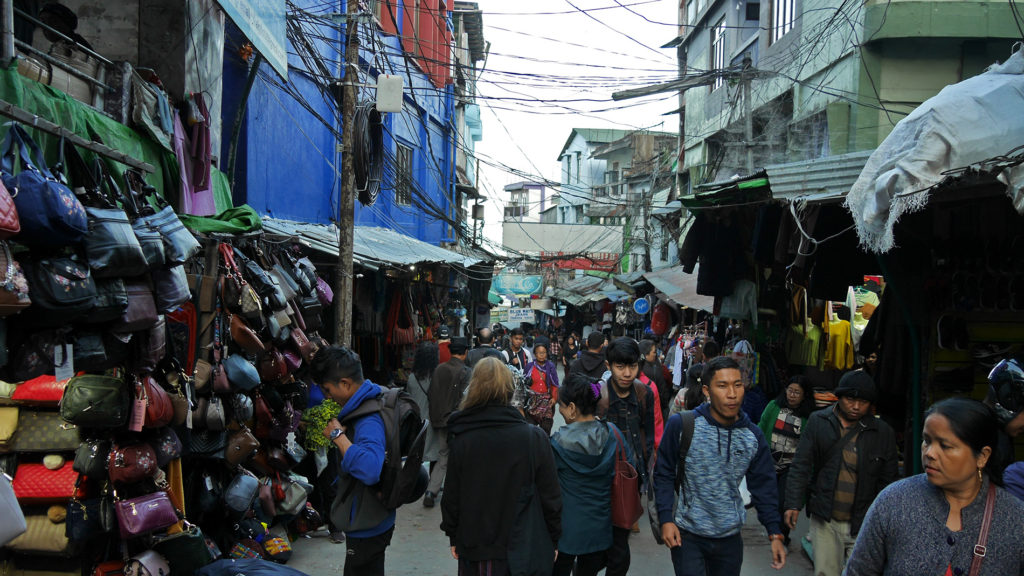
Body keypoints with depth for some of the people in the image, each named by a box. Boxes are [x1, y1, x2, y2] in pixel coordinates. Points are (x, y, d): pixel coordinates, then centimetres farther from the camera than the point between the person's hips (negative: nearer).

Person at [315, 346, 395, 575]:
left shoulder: (368, 419, -29)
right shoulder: (368, 401, 2)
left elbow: (370, 470, -46)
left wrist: (338, 436, -34)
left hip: (366, 528, -10)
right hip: (369, 522, 10)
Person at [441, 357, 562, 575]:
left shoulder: (460, 441, -12)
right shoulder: (535, 438, -14)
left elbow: (451, 496, -3)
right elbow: (550, 495, -8)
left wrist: (453, 536, 12)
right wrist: (553, 540, 5)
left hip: (475, 550, 1)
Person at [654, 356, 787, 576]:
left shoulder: (753, 436, -2)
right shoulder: (681, 425, -13)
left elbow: (763, 487, 6)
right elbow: (664, 474, -5)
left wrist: (775, 534, 1)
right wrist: (666, 519, -12)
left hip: (730, 538, 4)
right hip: (687, 535, -3)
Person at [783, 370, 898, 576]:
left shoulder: (883, 433, 1)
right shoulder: (818, 422, 2)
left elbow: (888, 480, 7)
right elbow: (801, 466, 2)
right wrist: (793, 504, -6)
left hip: (863, 525, 0)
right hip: (825, 520, 0)